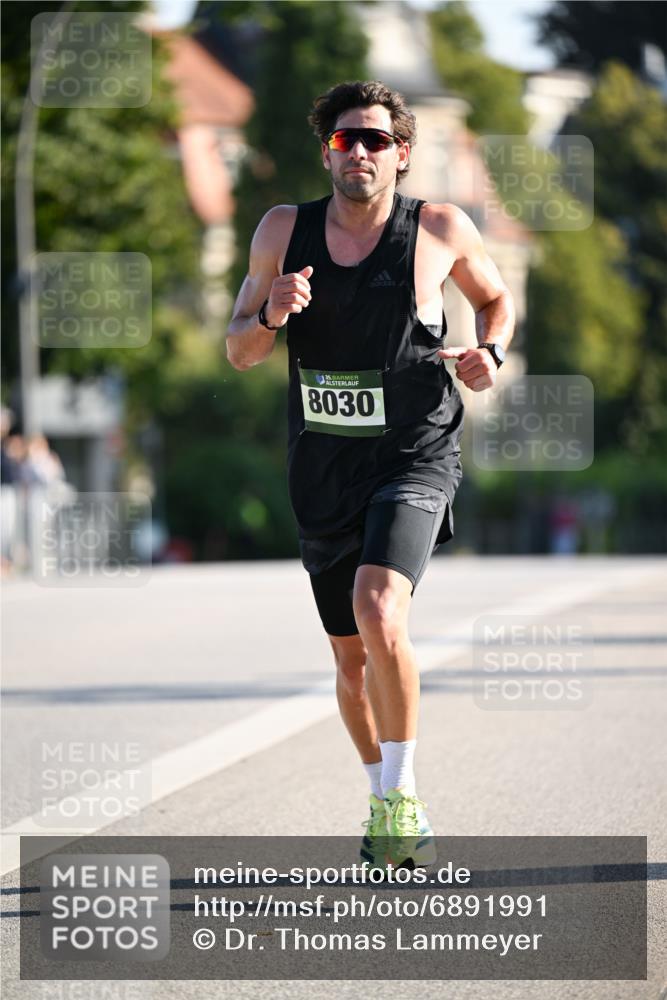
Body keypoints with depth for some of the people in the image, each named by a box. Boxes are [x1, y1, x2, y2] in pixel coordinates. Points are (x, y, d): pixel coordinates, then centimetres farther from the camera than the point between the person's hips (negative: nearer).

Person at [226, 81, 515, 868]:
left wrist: (491, 353, -6)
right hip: (323, 472, 4)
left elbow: (496, 299, 15)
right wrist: (270, 315, -17)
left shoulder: (441, 230, -5)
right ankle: (386, 801, 35)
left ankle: (403, 798, -16)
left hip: (415, 458, -4)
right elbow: (238, 353, 5)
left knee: (378, 611, -28)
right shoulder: (284, 231, 0)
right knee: (351, 657, 12)